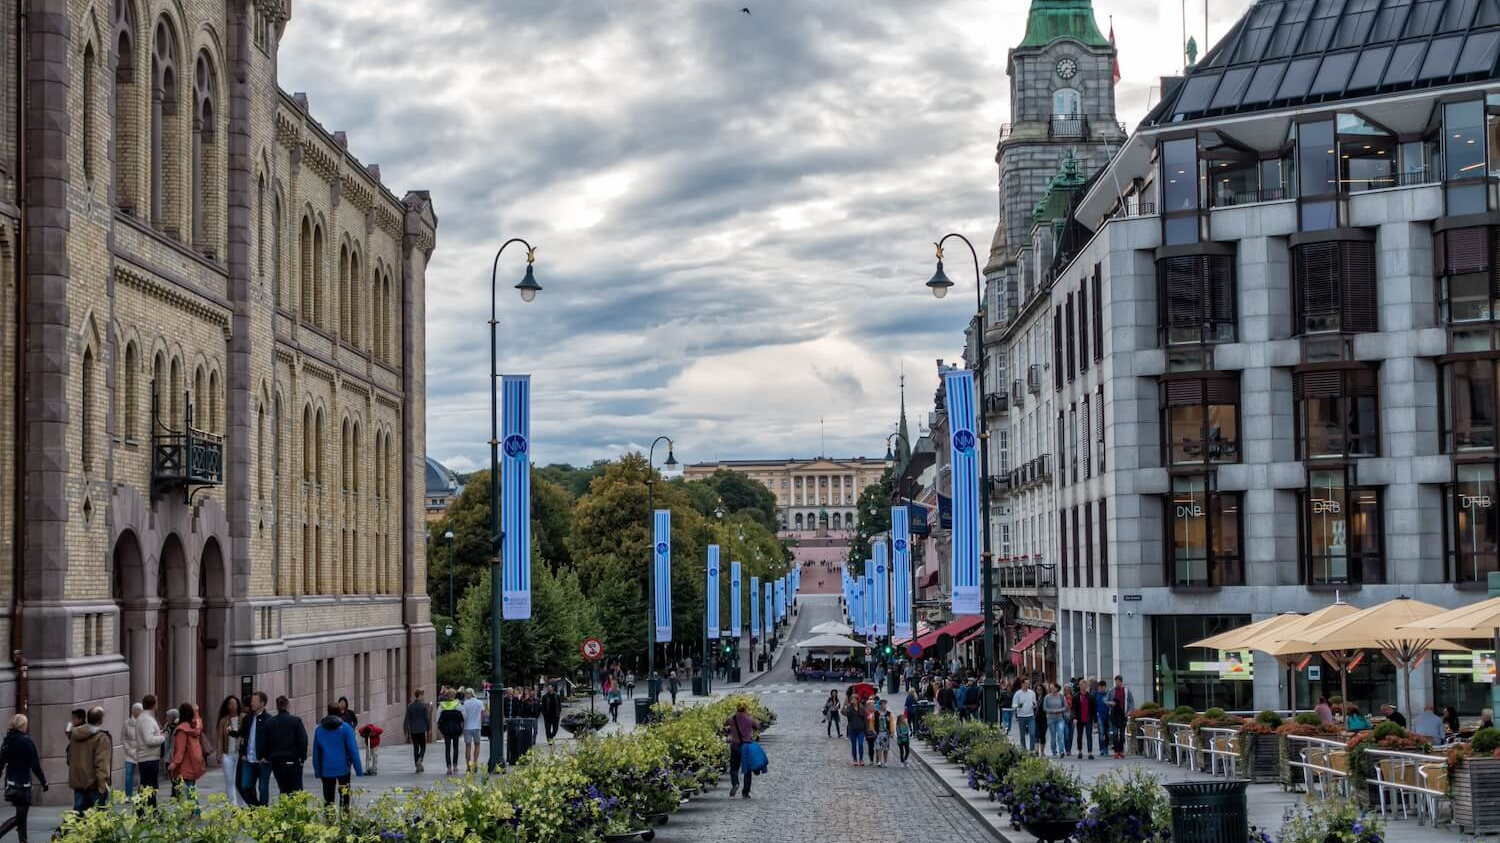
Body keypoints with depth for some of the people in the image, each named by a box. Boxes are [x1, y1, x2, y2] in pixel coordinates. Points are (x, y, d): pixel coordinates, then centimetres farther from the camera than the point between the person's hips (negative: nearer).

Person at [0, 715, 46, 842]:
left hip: (10, 783, 7)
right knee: (20, 816, -3)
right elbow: (35, 765, -14)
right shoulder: (27, 741, -14)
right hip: (23, 783, -7)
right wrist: (44, 781, -6)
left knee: (21, 814, 17)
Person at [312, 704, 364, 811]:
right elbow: (353, 750, -6)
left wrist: (317, 771, 14)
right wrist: (359, 770, -4)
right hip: (342, 768, -3)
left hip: (326, 770, 3)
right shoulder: (345, 728, -4)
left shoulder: (319, 729, 6)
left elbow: (316, 753, 9)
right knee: (344, 795, 3)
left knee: (328, 799, 8)